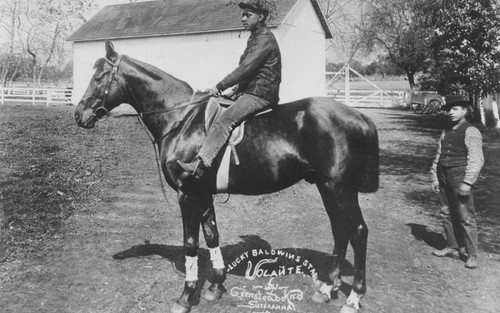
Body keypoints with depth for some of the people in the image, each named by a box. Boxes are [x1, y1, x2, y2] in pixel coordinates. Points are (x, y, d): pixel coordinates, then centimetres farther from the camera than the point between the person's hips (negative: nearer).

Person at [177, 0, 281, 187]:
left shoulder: (265, 39, -11)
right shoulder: (255, 38, 22)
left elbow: (245, 68, -20)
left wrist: (220, 87, -18)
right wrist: (237, 89, 14)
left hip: (260, 95, -11)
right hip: (252, 91, 11)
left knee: (224, 120, -26)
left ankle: (198, 166, -33)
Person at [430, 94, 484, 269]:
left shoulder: (470, 132, -7)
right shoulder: (446, 133, 15)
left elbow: (476, 160, -13)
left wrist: (467, 182, -18)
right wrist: (435, 178, 12)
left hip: (460, 177, -7)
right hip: (444, 176, 7)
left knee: (465, 216, -3)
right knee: (447, 213, 13)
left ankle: (472, 255, 7)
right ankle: (452, 248, 26)